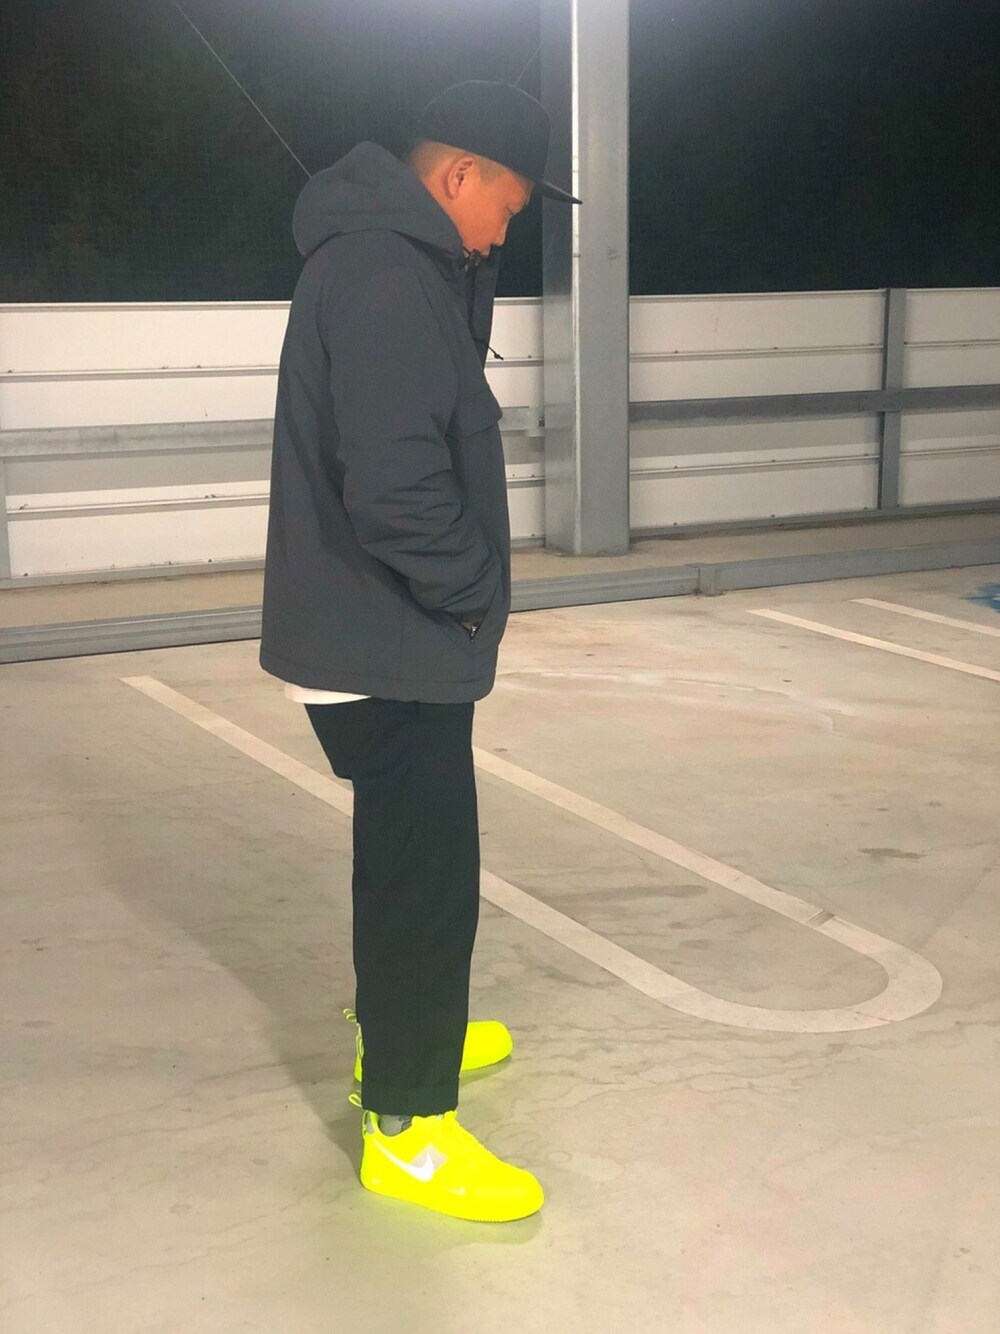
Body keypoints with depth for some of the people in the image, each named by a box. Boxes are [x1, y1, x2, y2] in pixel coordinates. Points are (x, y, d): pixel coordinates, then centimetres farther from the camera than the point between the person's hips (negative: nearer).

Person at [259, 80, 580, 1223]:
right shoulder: (384, 275, -22)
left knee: (407, 855, 24)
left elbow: (447, 389, 20)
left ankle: (400, 1031, 42)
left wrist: (468, 264, 6)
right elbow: (396, 485, -30)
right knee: (427, 875, -2)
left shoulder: (385, 255, 11)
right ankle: (408, 1128, 10)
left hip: (365, 633, 11)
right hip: (389, 648, -11)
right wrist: (478, 591, -15)